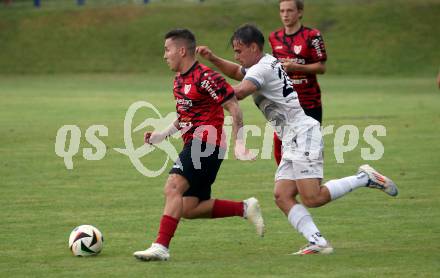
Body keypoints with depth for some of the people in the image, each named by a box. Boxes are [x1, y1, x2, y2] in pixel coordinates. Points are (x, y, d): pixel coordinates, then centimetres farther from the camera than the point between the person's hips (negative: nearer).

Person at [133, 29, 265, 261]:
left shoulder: (205, 77, -14)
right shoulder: (179, 80, 15)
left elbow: (234, 108, -13)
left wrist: (238, 143, -18)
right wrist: (163, 135, 17)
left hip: (207, 143, -10)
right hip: (193, 144, 10)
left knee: (173, 187, -24)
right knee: (189, 209, 6)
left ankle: (161, 246, -28)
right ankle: (245, 209, 16)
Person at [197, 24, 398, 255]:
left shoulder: (262, 68, -11)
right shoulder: (267, 63, 20)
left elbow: (240, 92, -28)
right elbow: (236, 71, 37)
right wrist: (212, 59, 21)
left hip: (303, 134, -10)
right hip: (292, 141, 10)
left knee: (312, 198, -16)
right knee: (282, 196, -2)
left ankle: (364, 178, -3)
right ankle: (318, 242, -9)